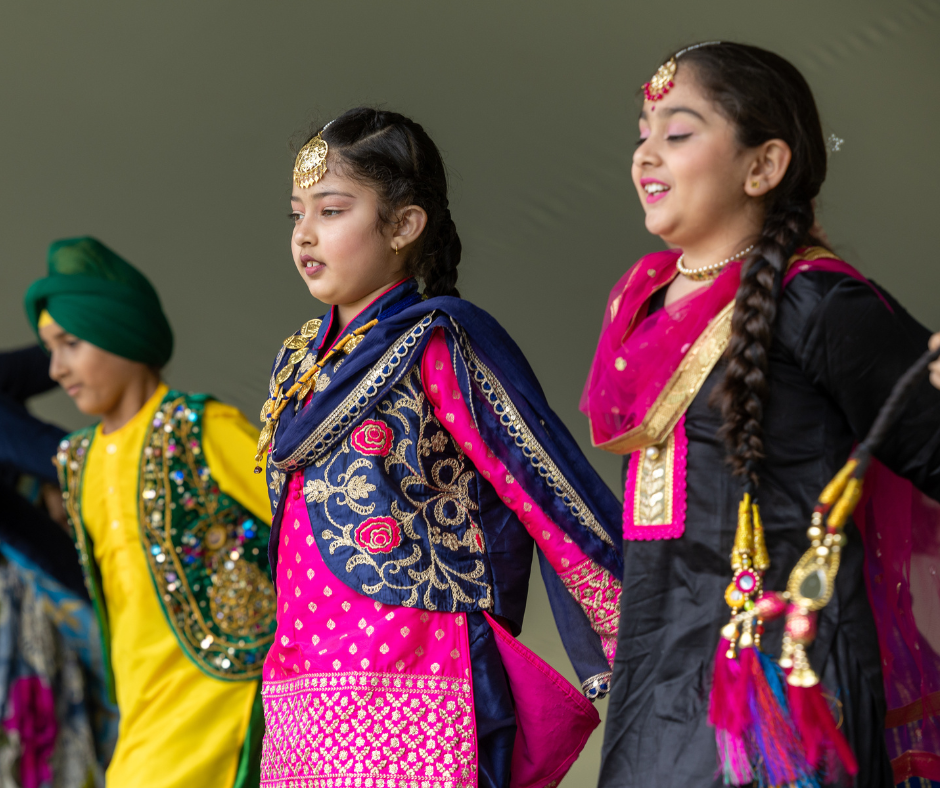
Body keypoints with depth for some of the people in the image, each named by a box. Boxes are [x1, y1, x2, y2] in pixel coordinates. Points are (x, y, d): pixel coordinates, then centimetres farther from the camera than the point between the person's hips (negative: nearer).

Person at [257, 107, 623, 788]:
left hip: (410, 700, -7)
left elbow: (552, 493, -10)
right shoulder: (298, 361, 18)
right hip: (298, 705, 7)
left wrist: (637, 646, -13)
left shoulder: (441, 343, -5)